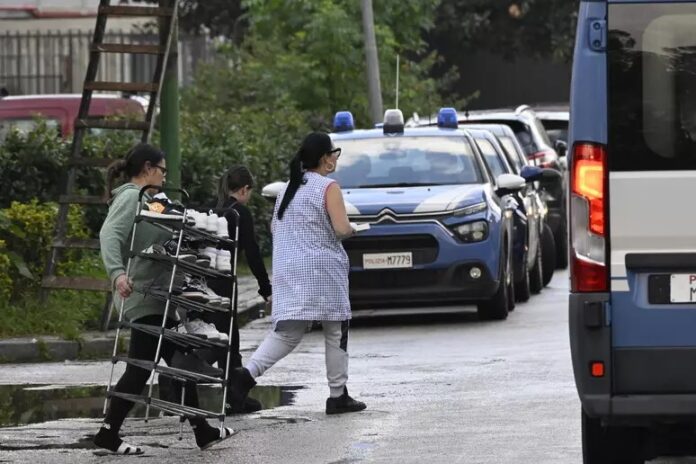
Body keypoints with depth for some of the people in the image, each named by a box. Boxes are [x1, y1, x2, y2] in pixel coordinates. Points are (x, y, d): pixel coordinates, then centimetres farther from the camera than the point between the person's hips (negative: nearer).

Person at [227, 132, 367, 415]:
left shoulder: (288, 188, 15)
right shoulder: (328, 188, -9)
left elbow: (274, 228, 18)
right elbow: (341, 228, -16)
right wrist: (350, 230, 5)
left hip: (288, 270, 6)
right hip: (322, 269, -6)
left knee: (287, 332, 4)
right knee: (335, 333, 5)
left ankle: (247, 374, -17)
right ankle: (338, 396, 8)